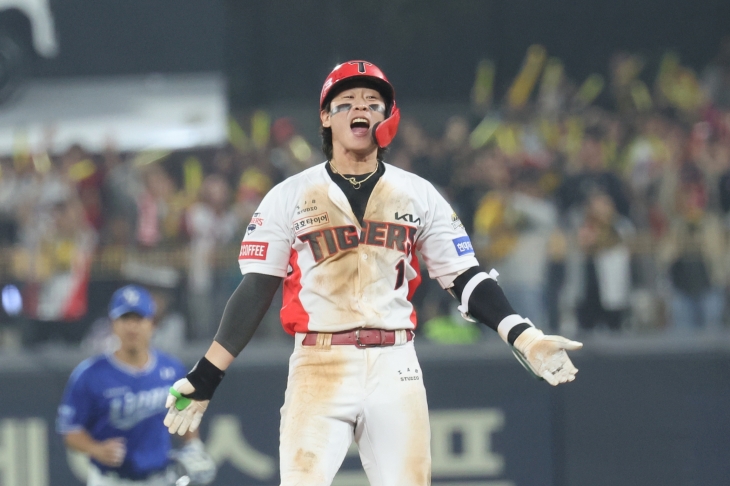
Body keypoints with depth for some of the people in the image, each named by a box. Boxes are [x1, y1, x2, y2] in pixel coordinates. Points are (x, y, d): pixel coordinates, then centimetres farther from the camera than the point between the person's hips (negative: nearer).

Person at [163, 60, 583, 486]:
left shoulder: (419, 195, 11)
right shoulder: (288, 198, 6)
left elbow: (465, 279, 9)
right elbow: (256, 291, 5)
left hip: (395, 370, 2)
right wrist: (203, 380, -2)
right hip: (319, 369, -2)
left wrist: (526, 339, -6)